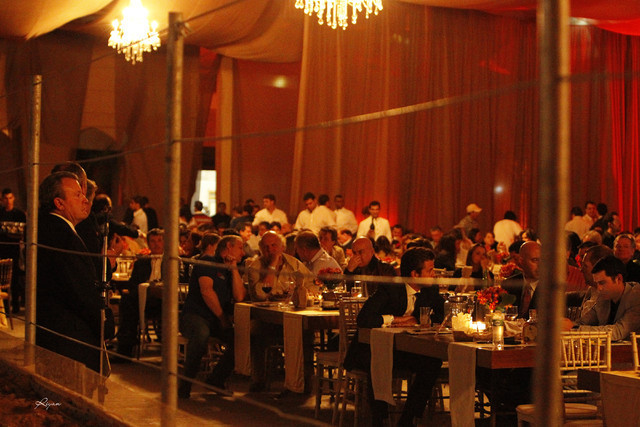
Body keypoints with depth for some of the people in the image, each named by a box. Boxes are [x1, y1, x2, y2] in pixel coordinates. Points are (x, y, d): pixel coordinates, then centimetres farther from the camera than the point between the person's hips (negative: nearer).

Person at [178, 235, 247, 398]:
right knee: (202, 334, -40)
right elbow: (206, 291, -15)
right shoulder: (208, 262, -2)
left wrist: (234, 269, -1)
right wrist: (223, 318, -12)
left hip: (218, 320, 7)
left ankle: (215, 381, -5)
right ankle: (186, 383, -25)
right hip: (196, 315, -7)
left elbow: (239, 297, 2)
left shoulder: (233, 270, 19)